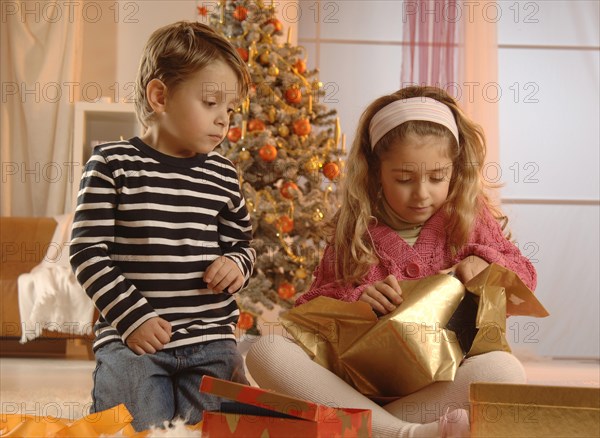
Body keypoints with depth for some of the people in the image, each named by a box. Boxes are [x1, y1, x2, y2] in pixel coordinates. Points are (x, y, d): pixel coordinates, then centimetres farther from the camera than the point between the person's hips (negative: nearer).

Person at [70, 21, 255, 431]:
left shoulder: (223, 175, 8)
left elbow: (243, 243, 21)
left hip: (213, 345, 4)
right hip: (131, 344, -4)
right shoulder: (113, 165, -5)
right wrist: (131, 316, -13)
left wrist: (237, 264, -4)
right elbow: (87, 252, -7)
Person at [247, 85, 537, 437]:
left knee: (504, 369, -35)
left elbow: (525, 274, 19)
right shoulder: (352, 230, 9)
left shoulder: (470, 219, 10)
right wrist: (354, 299, -11)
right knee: (266, 350, -27)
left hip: (442, 384, -1)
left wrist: (486, 261, -3)